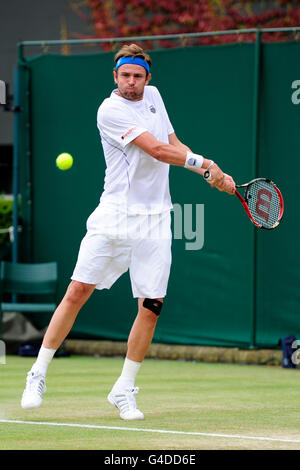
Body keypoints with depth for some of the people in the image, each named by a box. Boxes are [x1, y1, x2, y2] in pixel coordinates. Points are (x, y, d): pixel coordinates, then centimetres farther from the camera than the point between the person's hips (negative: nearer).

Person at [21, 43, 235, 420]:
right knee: (78, 290, -10)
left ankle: (124, 390, 11)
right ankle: (38, 375, 1)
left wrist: (214, 176, 15)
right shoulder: (111, 110, -10)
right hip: (114, 216, -6)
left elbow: (174, 146, 24)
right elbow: (158, 151, -16)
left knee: (151, 305, -1)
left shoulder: (153, 96, 14)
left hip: (154, 222, 6)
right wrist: (204, 163, -6)